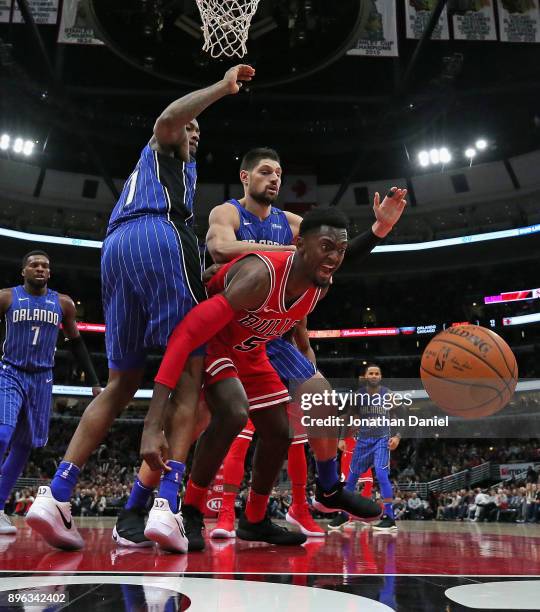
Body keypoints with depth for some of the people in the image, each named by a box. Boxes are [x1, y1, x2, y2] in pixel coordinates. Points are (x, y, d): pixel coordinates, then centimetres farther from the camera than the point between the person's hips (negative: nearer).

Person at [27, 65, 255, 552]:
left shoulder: (146, 167, 42)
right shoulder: (165, 150, 21)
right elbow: (167, 117, -6)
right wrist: (222, 87, 1)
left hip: (115, 247, 8)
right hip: (159, 236, -8)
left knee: (122, 381, 7)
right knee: (189, 369, -11)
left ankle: (55, 495, -4)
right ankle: (166, 502, -24)